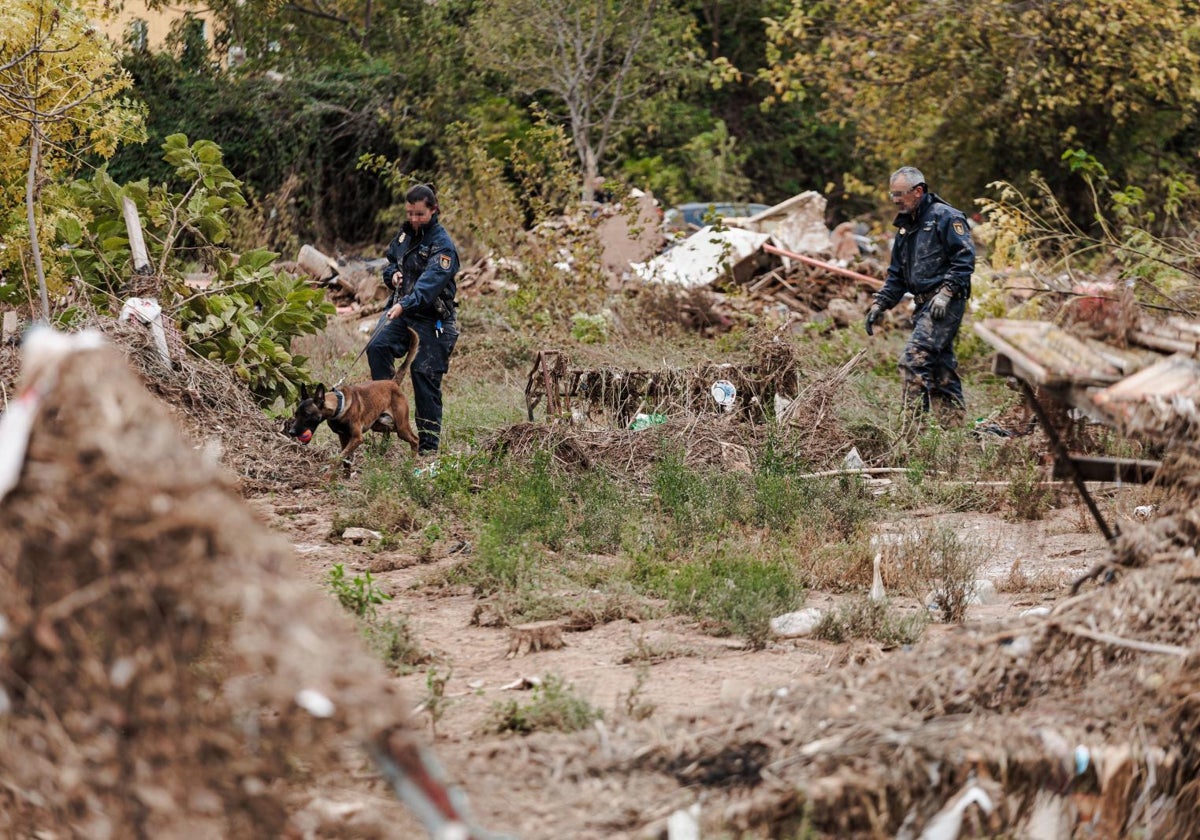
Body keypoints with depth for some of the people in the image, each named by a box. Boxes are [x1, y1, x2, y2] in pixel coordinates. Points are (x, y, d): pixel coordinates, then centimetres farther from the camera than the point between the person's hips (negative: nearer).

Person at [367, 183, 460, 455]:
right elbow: (390, 262, 26)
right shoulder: (404, 234, 10)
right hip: (400, 310, 6)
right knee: (377, 347, -22)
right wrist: (392, 274, 0)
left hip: (432, 318, -6)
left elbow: (430, 282, -28)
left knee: (425, 376, -4)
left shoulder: (442, 244, -13)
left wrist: (404, 305, -43)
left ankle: (428, 445, 3)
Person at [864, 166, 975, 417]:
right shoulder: (906, 226, 20)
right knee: (940, 363, 11)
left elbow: (965, 258, -14)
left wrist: (946, 292, -22)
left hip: (946, 302, -9)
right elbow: (897, 274, 23)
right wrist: (880, 303, 12)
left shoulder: (945, 217, -7)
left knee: (914, 358, -19)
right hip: (923, 304, 9)